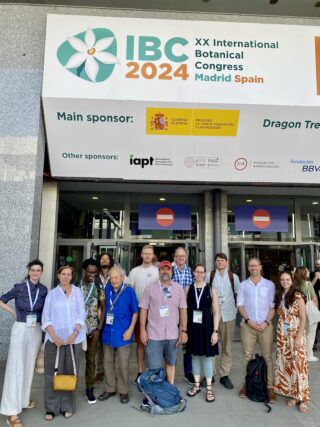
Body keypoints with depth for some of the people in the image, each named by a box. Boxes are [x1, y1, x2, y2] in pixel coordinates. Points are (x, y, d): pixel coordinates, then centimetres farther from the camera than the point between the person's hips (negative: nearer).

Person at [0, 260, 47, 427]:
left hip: (36, 331, 4)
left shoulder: (43, 290, -1)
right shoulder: (19, 287, -9)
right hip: (20, 329, -3)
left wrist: (44, 326, 2)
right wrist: (14, 312, -4)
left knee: (29, 366, 13)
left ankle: (23, 400, 32)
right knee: (16, 368, -4)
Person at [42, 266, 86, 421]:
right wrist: (54, 336, -12)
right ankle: (51, 407, 14)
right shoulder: (52, 293, 4)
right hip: (54, 339, 0)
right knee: (53, 372, 2)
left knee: (70, 372, 7)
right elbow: (46, 318, 0)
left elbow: (81, 315, 0)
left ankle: (67, 406, 19)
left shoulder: (77, 292, 5)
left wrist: (74, 334, -12)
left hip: (73, 339, 1)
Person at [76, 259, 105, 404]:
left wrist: (99, 328, -4)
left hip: (93, 329, 1)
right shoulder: (75, 287, -3)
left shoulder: (99, 289, 0)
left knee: (91, 359, 9)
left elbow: (103, 309, 2)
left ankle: (89, 388, 23)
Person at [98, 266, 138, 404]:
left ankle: (124, 391, 24)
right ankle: (110, 389, 32)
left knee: (123, 364, 6)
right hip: (108, 332, 5)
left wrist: (130, 329, -11)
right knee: (108, 363, 15)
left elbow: (135, 312, -6)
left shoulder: (129, 291, -13)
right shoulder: (107, 289, 0)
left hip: (123, 333, -4)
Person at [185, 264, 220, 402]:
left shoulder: (211, 290, -5)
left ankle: (209, 387, 19)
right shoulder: (188, 289, 0)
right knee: (195, 355, 13)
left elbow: (216, 312, -4)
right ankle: (197, 385, 28)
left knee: (207, 356, 6)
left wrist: (215, 331, -9)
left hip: (206, 326, -2)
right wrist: (184, 328, 1)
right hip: (192, 326, 2)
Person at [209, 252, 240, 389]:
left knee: (227, 346, 8)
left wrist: (236, 307, 3)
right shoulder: (209, 276, -2)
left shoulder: (234, 277, 3)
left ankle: (224, 375, 20)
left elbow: (238, 294, 10)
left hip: (229, 315, 1)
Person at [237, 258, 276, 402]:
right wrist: (248, 320, -9)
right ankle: (245, 384, 14)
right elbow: (240, 305, 3)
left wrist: (266, 322, -8)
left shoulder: (269, 285, 4)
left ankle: (270, 387, 9)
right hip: (248, 325, 0)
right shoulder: (243, 285, 6)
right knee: (247, 355, 4)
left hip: (266, 325, 0)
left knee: (267, 356, 2)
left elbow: (273, 306, 3)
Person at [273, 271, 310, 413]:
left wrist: (298, 337, -15)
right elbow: (280, 316, 10)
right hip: (282, 334, 5)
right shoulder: (278, 296, 6)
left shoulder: (297, 296, -10)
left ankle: (302, 397, 9)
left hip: (296, 334, -5)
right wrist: (279, 334, 2)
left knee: (298, 364, -2)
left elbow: (303, 319, -11)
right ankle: (291, 394, 19)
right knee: (285, 364, 8)